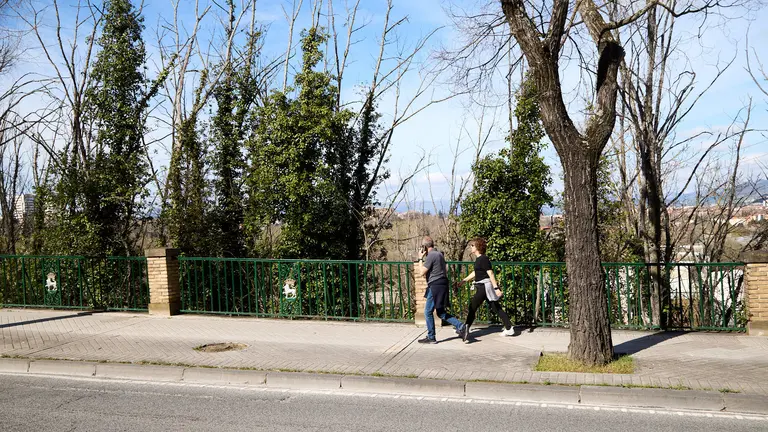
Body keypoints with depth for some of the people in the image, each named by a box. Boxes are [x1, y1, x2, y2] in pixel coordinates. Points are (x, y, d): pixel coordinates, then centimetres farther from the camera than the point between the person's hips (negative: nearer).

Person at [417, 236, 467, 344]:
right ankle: (460, 326, 5)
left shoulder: (431, 256, -15)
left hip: (435, 286, -9)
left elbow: (422, 272, -14)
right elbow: (445, 268, 25)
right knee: (441, 312, 14)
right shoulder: (439, 253, 15)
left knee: (428, 312, 0)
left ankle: (431, 337, 6)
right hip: (442, 285, 9)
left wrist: (421, 259, -4)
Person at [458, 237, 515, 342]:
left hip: (485, 286, -10)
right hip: (482, 287, 10)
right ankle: (509, 329, 15)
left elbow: (490, 273, -20)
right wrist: (464, 280, 30)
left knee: (472, 307, -5)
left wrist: (496, 288, -25)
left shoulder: (483, 259, -14)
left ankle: (465, 329, -1)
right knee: (496, 308, 11)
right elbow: (475, 273, 28)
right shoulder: (478, 259, 15)